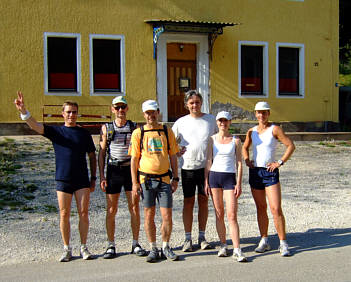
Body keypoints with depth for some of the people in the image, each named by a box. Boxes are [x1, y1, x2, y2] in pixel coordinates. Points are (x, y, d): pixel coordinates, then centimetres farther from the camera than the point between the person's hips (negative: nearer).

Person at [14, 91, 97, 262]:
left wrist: (93, 178, 7)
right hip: (63, 179, 0)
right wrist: (23, 111, -29)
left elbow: (92, 156, 12)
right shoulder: (55, 131, 4)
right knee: (64, 214, 3)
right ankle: (67, 249, 14)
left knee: (83, 213, 0)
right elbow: (35, 126, -10)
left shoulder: (84, 133, 8)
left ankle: (84, 247, 13)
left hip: (82, 179, 0)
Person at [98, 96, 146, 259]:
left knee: (134, 208, 1)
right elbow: (101, 153, 5)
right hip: (113, 171, 0)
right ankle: (111, 246, 11)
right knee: (111, 210, 2)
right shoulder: (106, 128, 5)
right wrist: (101, 176, -2)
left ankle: (135, 244, 12)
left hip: (131, 170, 0)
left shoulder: (134, 127, 6)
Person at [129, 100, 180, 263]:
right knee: (149, 215, 5)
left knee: (167, 216, 1)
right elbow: (134, 159, 3)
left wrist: (175, 178, 5)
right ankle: (153, 249, 17)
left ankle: (166, 247, 18)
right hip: (146, 179, -1)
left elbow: (173, 157, 11)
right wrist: (134, 182, -3)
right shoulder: (138, 133, 3)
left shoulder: (167, 132, 7)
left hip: (164, 179, 1)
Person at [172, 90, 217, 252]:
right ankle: (188, 239, 11)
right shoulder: (181, 122, 5)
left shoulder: (210, 119, 6)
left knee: (203, 201, 7)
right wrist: (177, 152, -4)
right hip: (187, 167, 0)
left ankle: (202, 237, 18)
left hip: (206, 166, 1)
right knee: (188, 202, 4)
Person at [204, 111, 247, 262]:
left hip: (230, 178, -2)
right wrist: (206, 182, 2)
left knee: (232, 215, -8)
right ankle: (223, 245, 16)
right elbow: (208, 161, 8)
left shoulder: (236, 141, 4)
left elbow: (239, 164, 4)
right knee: (219, 214, 6)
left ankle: (237, 250, -7)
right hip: (214, 176, 2)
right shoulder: (212, 139, 7)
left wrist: (239, 184, -4)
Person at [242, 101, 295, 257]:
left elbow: (291, 146, -8)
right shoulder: (251, 131, 9)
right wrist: (246, 160, 9)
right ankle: (264, 241, 20)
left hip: (270, 172, -5)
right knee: (261, 208, 11)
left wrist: (280, 162, -12)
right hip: (255, 172, 5)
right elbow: (245, 147, 26)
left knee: (276, 209, -10)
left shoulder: (275, 129, -5)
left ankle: (283, 244, -1)